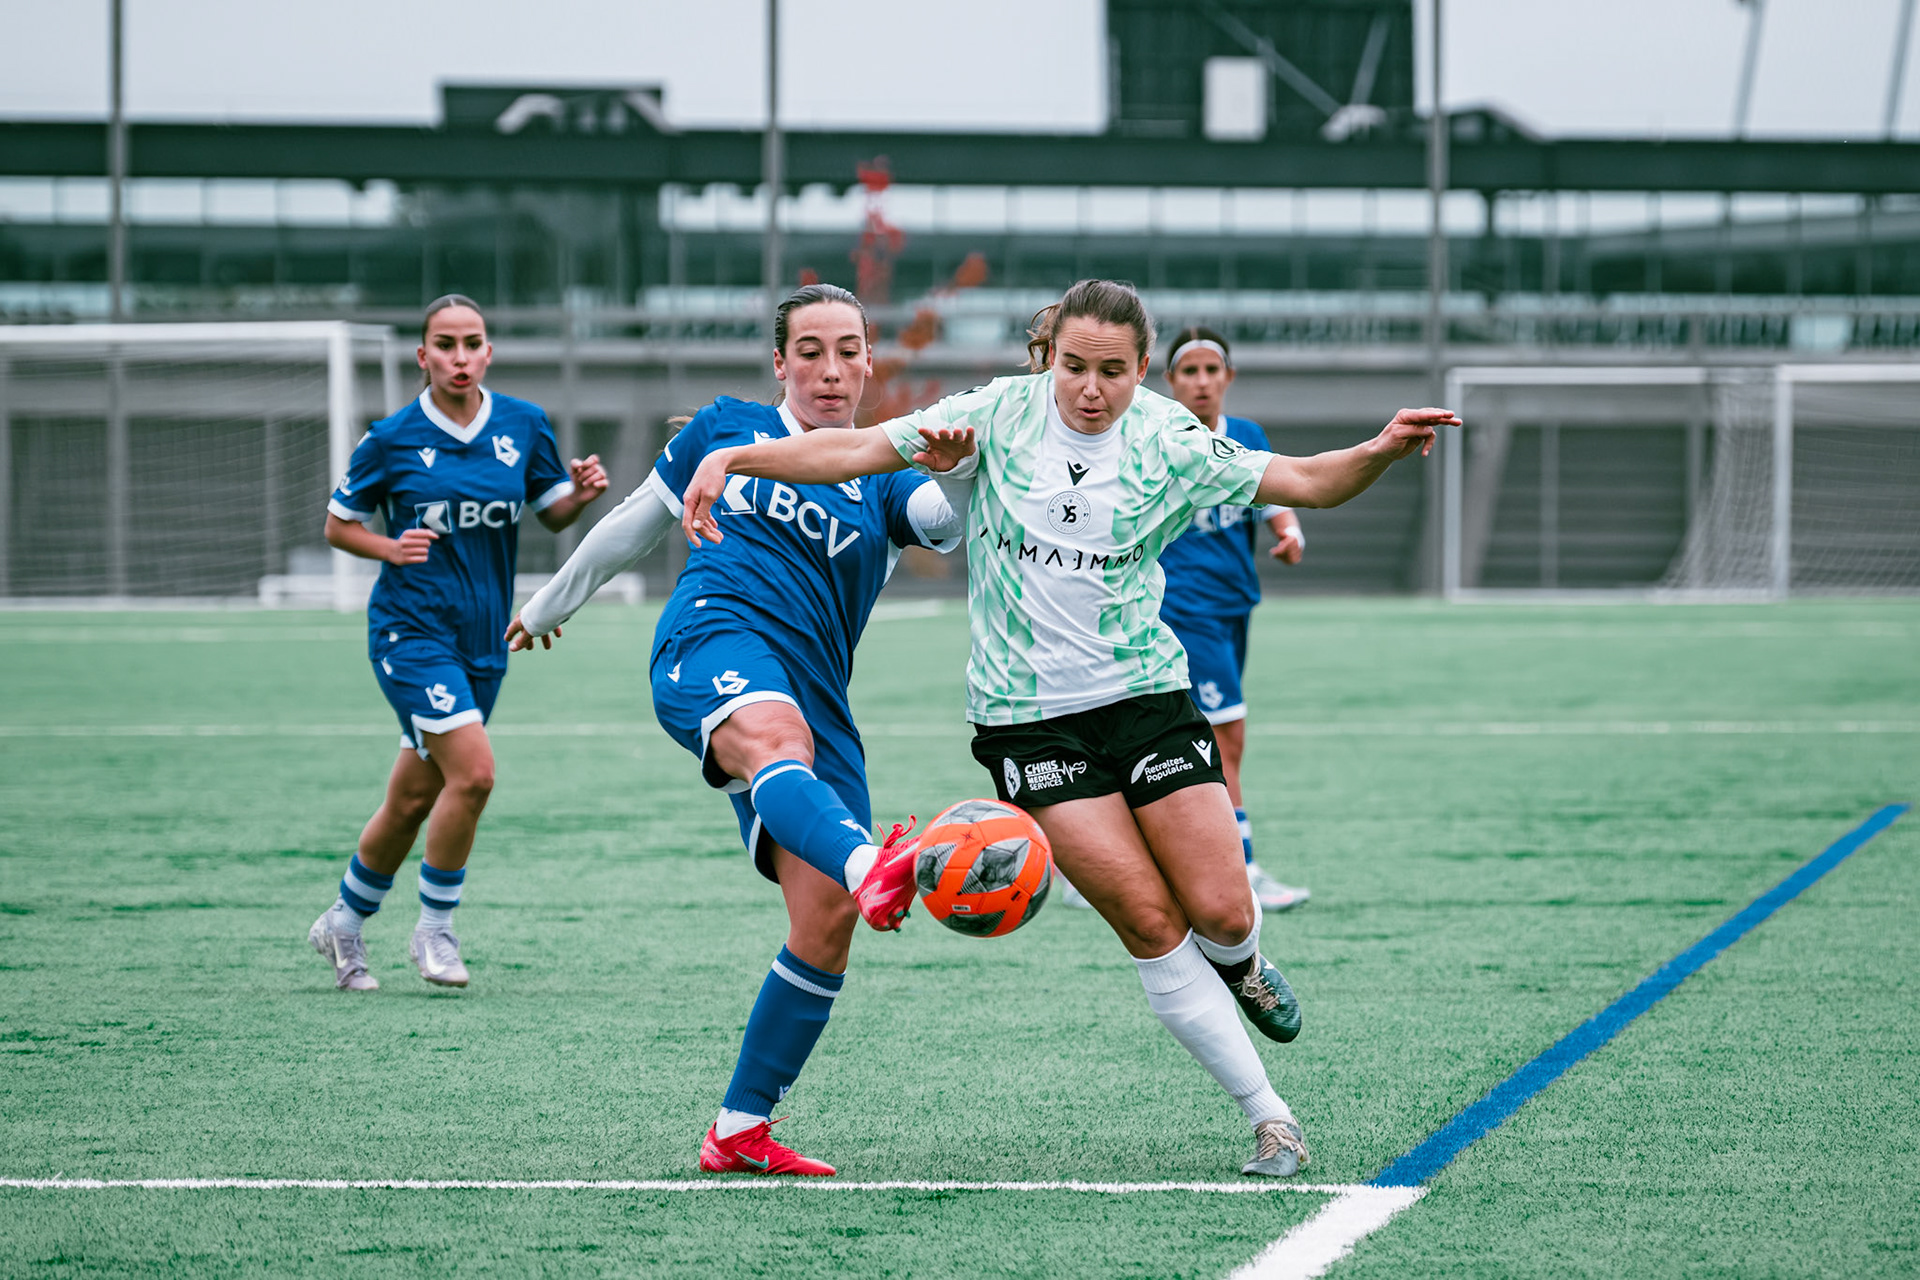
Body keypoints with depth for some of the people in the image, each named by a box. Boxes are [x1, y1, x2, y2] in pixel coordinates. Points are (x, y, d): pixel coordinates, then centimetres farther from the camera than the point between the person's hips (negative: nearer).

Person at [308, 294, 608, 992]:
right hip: (412, 627, -5)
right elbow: (338, 525, 4)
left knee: (413, 801, 11)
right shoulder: (392, 439, -6)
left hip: (482, 638, 5)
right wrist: (389, 547, -15)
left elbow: (553, 514, 13)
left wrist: (581, 494, -9)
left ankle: (343, 922, 32)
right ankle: (434, 928, -3)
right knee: (473, 772, -21)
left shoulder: (524, 425, 3)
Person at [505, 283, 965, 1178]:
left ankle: (739, 1129, 2)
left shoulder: (882, 481, 17)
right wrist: (551, 605, 40)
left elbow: (948, 520, -6)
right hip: (716, 635, -3)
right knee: (776, 738, -40)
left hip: (813, 693, 3)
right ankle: (873, 867, -75)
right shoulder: (725, 430, 19)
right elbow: (635, 524, 33)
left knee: (825, 924, -10)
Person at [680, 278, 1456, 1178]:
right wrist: (734, 459, -17)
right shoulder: (1000, 415, -6)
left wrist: (1380, 451, -20)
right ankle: (1268, 1117, 0)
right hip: (1028, 720, -1)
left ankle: (1239, 967, 33)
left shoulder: (1167, 443, -3)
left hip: (1145, 693, 1)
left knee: (1221, 912, -7)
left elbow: (1306, 482, 0)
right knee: (1151, 924, -9)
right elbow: (859, 450, -6)